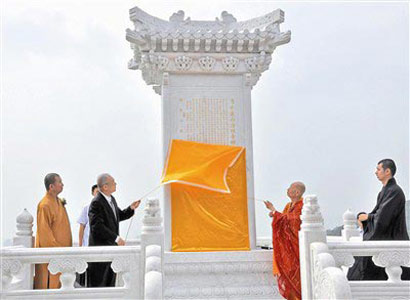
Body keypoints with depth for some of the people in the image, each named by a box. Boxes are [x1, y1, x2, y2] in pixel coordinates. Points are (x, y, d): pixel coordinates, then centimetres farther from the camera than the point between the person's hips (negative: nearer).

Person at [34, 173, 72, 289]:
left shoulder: (58, 202, 11)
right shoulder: (44, 205, -18)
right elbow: (44, 231, -19)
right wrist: (56, 248, -19)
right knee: (48, 283, -3)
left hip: (60, 249, 9)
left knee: (59, 282, 12)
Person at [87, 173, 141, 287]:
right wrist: (116, 238, -24)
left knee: (111, 280, 17)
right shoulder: (96, 203, -20)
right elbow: (97, 227, -26)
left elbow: (119, 216, 22)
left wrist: (131, 209, 5)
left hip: (112, 245, 9)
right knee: (98, 282, -1)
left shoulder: (111, 199, 10)